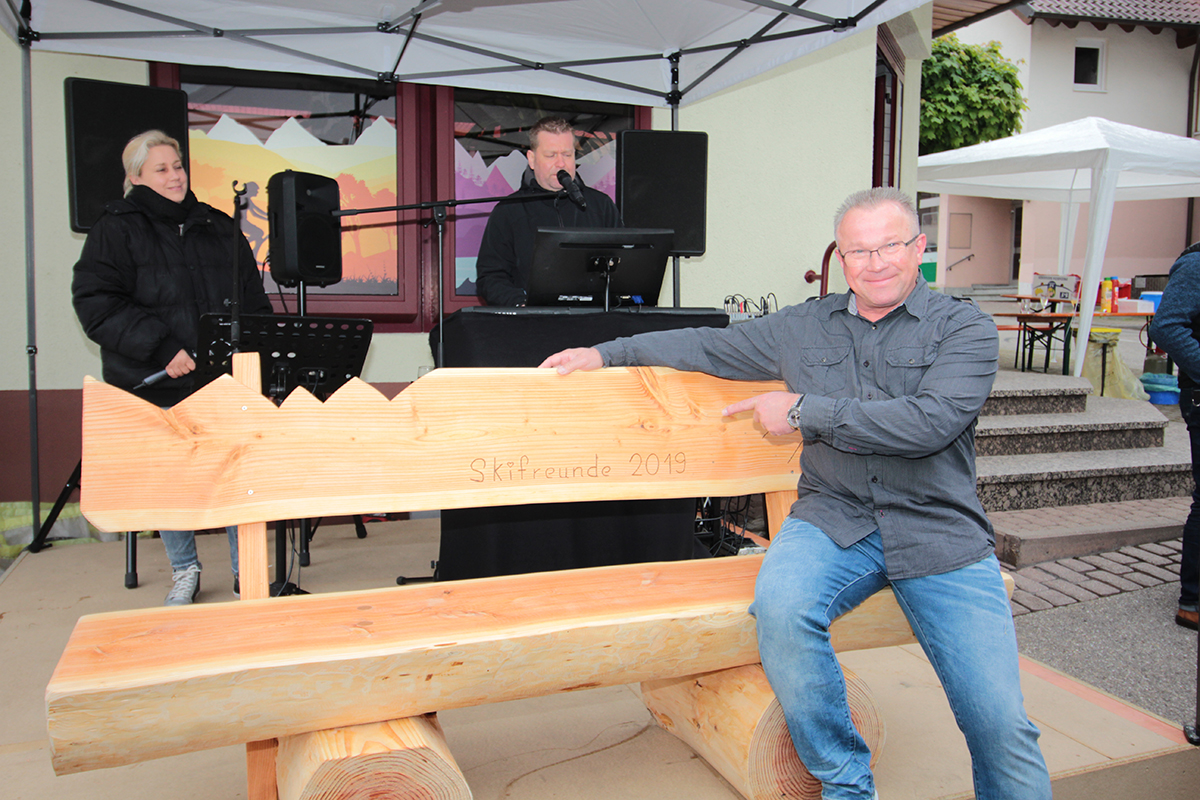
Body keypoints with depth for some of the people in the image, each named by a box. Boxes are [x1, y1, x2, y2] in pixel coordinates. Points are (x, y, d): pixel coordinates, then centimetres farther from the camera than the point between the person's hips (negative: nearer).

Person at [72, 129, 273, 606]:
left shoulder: (218, 228, 14)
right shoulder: (115, 231, 2)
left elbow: (254, 301, 16)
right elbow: (96, 304, -8)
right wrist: (160, 349, -17)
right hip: (157, 390, -2)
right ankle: (184, 572, 26)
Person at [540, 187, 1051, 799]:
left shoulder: (965, 329, 1)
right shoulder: (803, 328, 13)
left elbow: (930, 422, -15)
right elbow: (711, 345, 21)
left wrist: (805, 412, -11)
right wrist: (606, 352, 18)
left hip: (941, 534, -1)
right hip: (834, 519, 2)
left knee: (1000, 722, -13)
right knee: (780, 606, -30)